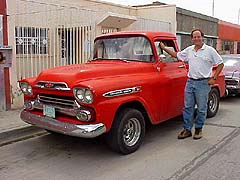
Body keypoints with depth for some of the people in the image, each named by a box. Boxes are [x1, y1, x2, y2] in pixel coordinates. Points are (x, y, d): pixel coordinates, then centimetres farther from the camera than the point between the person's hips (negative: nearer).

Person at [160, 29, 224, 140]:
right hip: (190, 82, 4)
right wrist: (164, 48, 14)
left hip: (203, 83, -4)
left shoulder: (210, 50, -3)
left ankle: (198, 129, 19)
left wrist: (213, 78, -7)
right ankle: (187, 130, 14)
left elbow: (220, 64, -1)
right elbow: (176, 55, 20)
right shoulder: (189, 50, 9)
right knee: (187, 107, 6)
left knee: (201, 108, 5)